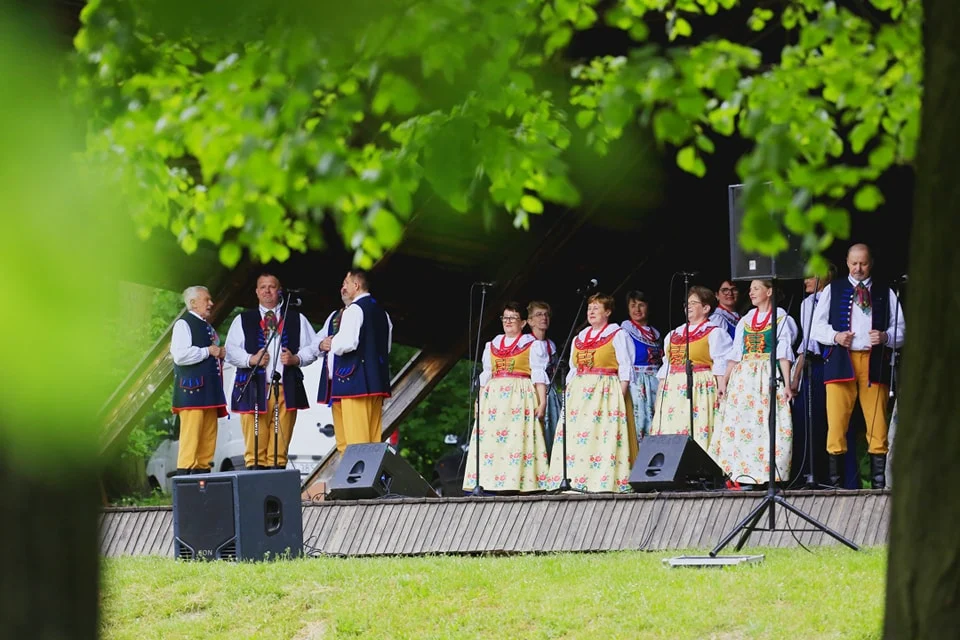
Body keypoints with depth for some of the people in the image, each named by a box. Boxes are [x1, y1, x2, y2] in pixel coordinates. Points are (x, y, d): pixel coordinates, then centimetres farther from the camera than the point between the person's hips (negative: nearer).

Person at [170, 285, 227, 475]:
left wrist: (220, 354, 12)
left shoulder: (209, 328, 23)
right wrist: (207, 351, -11)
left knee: (208, 437, 6)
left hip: (210, 390, 9)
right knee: (191, 436, -13)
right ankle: (185, 472, -15)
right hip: (193, 390, -9)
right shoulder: (184, 324, -5)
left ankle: (203, 470, 8)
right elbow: (179, 355, -18)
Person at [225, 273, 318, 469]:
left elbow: (312, 348, 13)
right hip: (254, 388, -1)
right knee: (254, 447, -7)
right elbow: (231, 351, 7)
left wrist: (296, 359, -6)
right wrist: (251, 359, -10)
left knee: (281, 444, -3)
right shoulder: (243, 320, 15)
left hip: (286, 387, 1)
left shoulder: (297, 320, 17)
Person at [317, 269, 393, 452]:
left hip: (355, 381, -9)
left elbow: (347, 342, -21)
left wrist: (331, 344, 0)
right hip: (377, 381, 9)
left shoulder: (354, 310, -9)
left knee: (356, 437, -10)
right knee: (374, 436, 7)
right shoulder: (381, 312, 17)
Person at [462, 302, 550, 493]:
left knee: (519, 438, -13)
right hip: (493, 397, 5)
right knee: (489, 440, -6)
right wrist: (478, 402, 12)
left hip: (520, 399, -5)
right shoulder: (492, 345, 20)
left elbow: (539, 376, -2)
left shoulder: (533, 345, 6)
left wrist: (542, 401, -12)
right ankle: (489, 484, -9)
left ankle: (520, 484, -15)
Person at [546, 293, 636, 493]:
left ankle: (605, 481, -14)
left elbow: (625, 369, -4)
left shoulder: (618, 336, 2)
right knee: (575, 436, -2)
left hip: (606, 392, -6)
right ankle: (574, 479, -3)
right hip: (578, 393, 6)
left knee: (603, 436, -12)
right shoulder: (579, 338, 20)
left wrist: (622, 395, -13)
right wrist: (568, 392, 10)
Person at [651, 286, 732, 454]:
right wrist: (659, 394, 14)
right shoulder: (674, 334, 21)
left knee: (697, 433, -15)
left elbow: (721, 365, -5)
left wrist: (721, 392, -15)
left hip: (699, 389, -6)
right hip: (673, 391, 6)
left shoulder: (714, 333, 2)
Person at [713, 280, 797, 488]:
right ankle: (741, 476, -5)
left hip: (768, 377, -5)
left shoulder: (780, 318, 4)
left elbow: (783, 353, -4)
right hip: (743, 377, 5)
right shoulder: (746, 320, 17)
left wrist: (787, 384, -12)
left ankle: (771, 475, -11)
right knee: (741, 423, -4)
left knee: (768, 423, -10)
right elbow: (735, 354, 14)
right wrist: (724, 381, 5)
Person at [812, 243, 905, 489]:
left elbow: (901, 330, 12)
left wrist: (885, 337, -9)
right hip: (841, 361, 0)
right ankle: (835, 480, -3)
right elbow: (817, 326, 11)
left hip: (874, 361, 0)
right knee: (836, 422, -7)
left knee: (877, 424, -5)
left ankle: (878, 482, -2)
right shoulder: (832, 290, 16)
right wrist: (835, 336, -9)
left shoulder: (885, 293, 16)